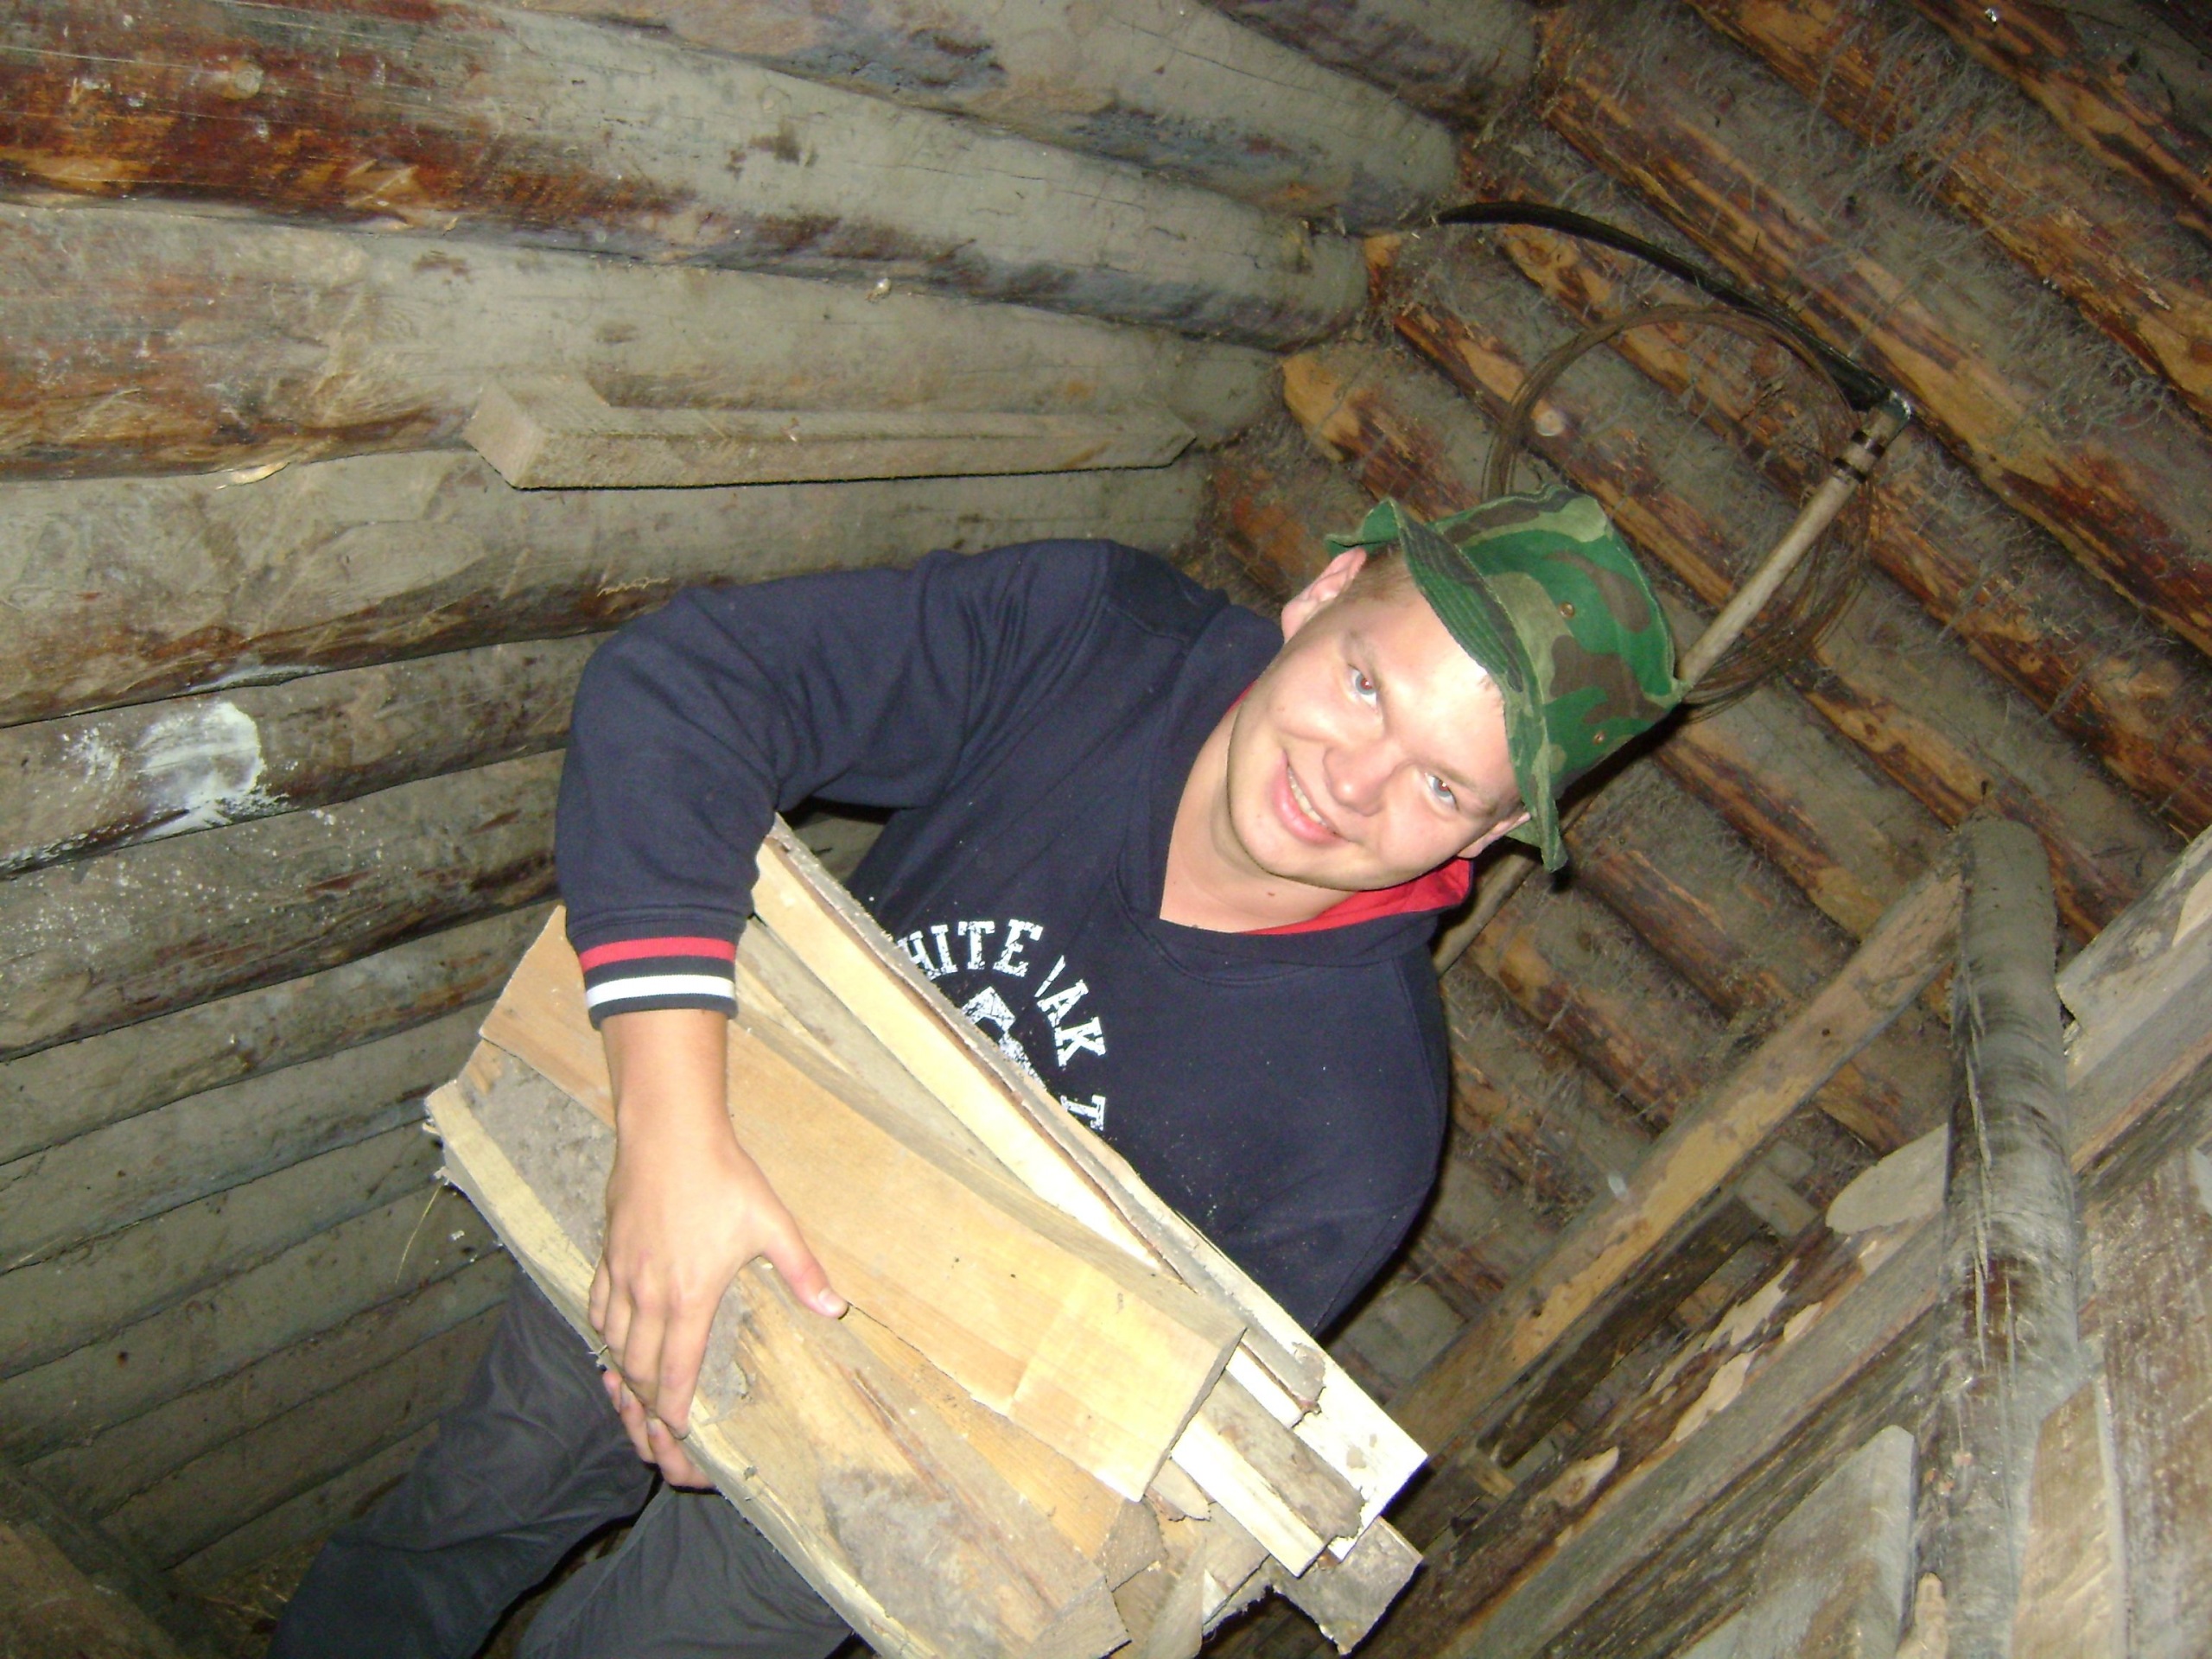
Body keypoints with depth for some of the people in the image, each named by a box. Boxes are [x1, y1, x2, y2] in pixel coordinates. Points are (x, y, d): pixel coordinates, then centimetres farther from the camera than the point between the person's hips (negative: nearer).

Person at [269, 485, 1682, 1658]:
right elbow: (680, 684, -36)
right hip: (651, 1248, 3)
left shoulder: (1353, 1131, -31)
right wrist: (672, 1124, -44)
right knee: (437, 1545, 29)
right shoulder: (1089, 637, -29)